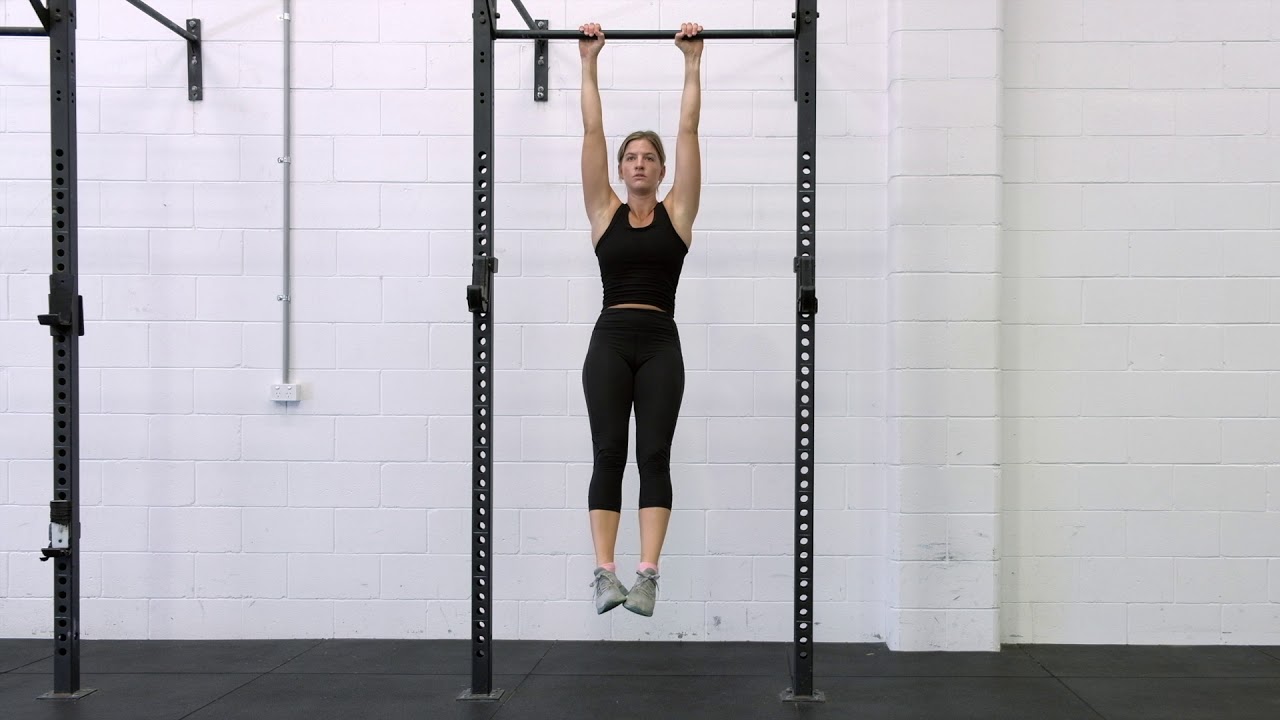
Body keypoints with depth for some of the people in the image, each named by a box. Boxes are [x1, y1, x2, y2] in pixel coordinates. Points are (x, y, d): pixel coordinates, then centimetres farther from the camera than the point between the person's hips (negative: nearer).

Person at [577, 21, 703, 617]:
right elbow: (592, 131, 9)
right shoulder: (604, 213, 10)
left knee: (654, 456, -7)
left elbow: (688, 130, 7)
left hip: (660, 344, -1)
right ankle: (605, 572, -10)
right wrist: (589, 62, 11)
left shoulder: (677, 213, 8)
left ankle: (647, 573, -14)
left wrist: (693, 62, 10)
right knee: (608, 455, -6)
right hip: (610, 341, 1)